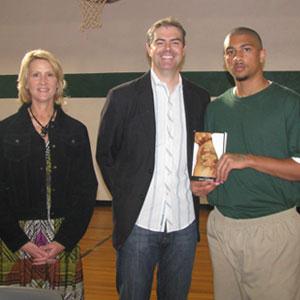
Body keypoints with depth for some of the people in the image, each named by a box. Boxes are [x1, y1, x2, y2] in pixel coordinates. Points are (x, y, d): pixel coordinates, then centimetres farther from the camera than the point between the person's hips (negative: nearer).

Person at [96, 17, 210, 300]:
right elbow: (104, 154, 4)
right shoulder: (122, 96, -3)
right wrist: (122, 195, -1)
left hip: (184, 222, 3)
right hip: (138, 221, -2)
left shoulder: (200, 98, 5)